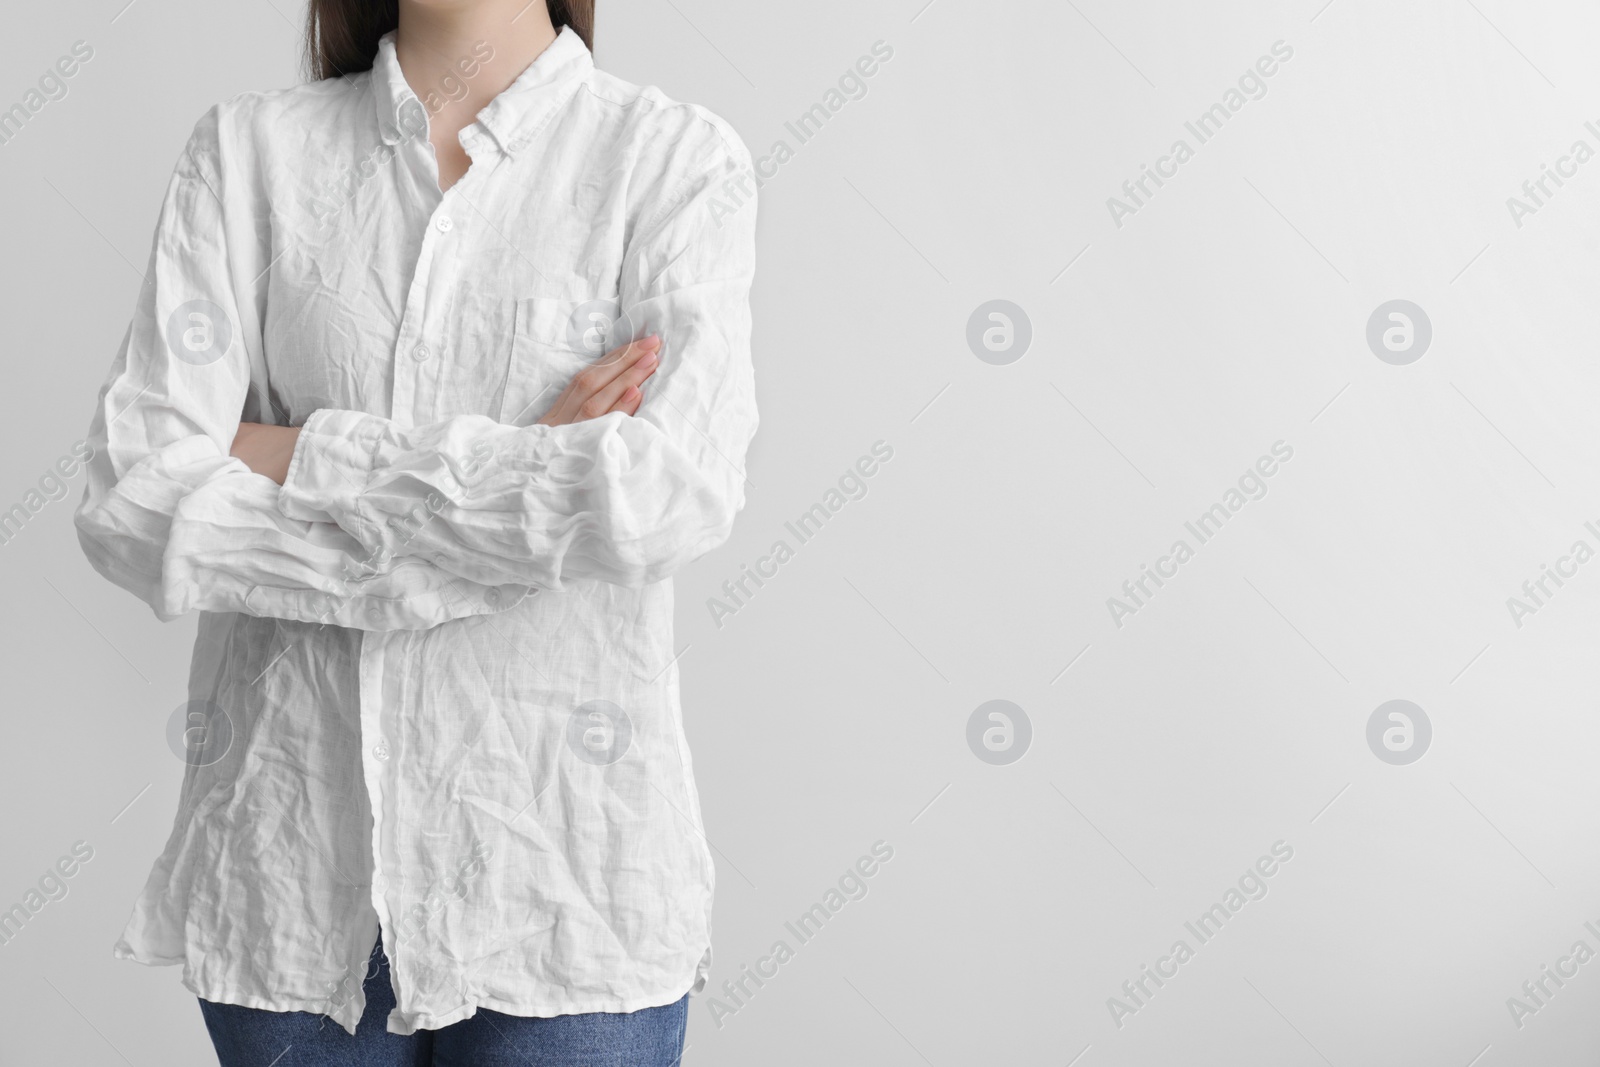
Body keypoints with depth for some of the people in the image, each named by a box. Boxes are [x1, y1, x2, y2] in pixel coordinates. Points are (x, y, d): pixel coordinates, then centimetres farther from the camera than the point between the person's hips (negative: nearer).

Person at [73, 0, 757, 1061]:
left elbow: (674, 494, -18)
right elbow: (135, 504, -7)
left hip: (562, 863, -2)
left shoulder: (678, 157, -2)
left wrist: (313, 456, -11)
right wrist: (515, 482, -13)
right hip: (291, 851, 2)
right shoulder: (250, 148, 4)